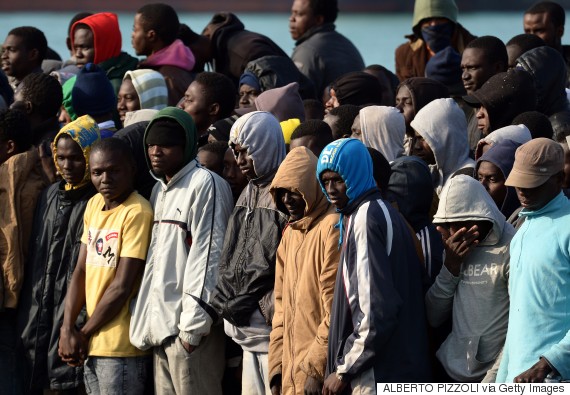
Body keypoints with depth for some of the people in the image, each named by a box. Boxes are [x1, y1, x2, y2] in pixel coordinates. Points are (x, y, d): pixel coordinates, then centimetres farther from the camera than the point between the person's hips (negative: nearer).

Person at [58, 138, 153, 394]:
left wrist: (83, 334, -7)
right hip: (92, 344, 7)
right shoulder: (94, 205, 11)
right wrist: (68, 329, -2)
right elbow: (81, 271, 10)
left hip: (121, 347, -7)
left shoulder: (137, 212, -13)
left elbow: (122, 287, -15)